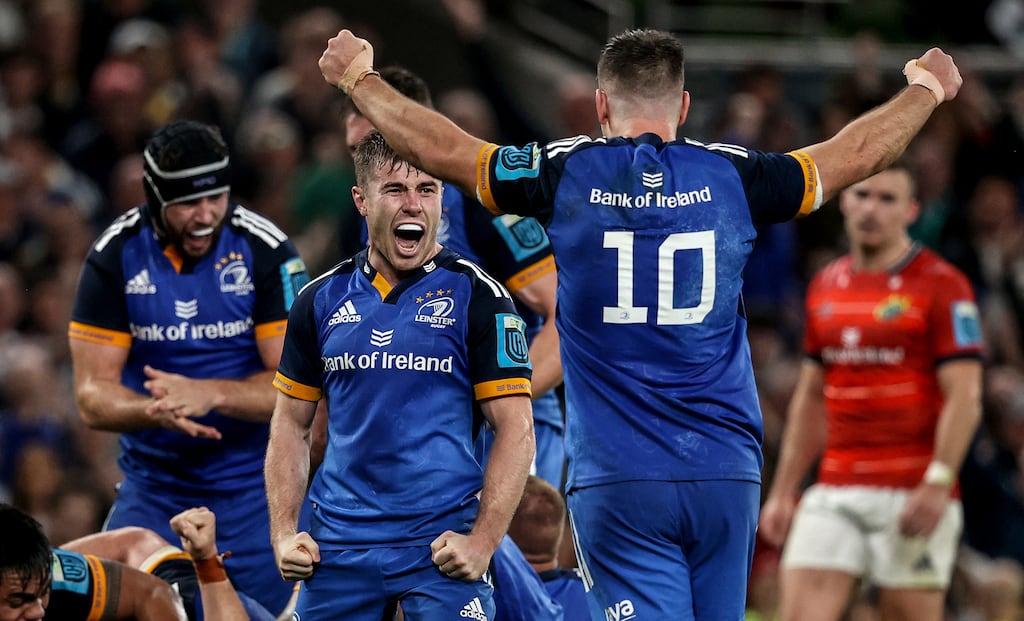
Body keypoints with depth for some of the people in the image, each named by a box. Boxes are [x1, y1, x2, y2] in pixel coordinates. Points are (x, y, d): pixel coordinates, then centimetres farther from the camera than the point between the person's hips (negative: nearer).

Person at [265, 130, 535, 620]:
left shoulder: (477, 298, -1)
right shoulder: (323, 300, 9)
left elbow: (516, 431, -3)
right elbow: (291, 424, 16)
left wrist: (483, 541, -13)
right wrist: (283, 533, 4)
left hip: (440, 544, -3)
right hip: (338, 545, 3)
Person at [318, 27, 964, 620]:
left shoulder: (567, 175, 0)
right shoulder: (731, 175, 4)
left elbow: (438, 147, 9)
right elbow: (857, 152, 17)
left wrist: (358, 78, 26)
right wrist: (925, 87, 36)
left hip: (616, 480, -2)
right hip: (727, 473, 2)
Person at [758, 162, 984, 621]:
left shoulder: (942, 285, -5)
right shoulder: (825, 286, 15)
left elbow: (965, 397, -11)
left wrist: (937, 484, -22)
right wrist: (783, 491, 17)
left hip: (913, 495, -5)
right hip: (834, 493, 5)